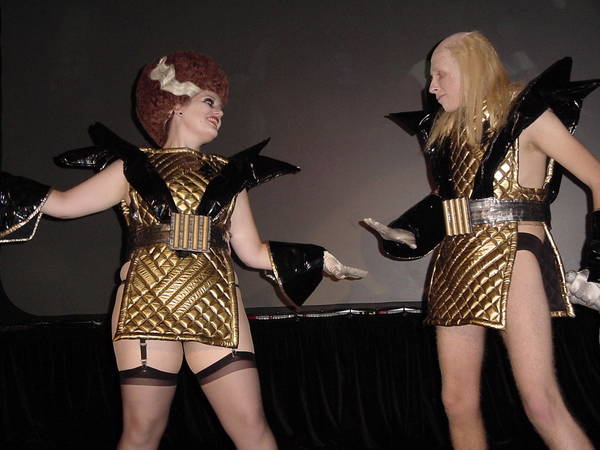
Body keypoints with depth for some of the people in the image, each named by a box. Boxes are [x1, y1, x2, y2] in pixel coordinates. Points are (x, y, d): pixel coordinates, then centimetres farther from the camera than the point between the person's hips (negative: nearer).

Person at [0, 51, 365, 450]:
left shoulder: (229, 175, 17)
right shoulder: (134, 168, 12)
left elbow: (253, 251, 15)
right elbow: (62, 203, 10)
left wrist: (320, 260, 9)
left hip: (215, 309, 2)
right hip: (147, 306, -2)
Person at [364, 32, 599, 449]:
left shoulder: (526, 115, -1)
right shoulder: (448, 130, 18)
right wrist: (410, 236, 9)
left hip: (512, 256, -6)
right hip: (456, 262, 6)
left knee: (541, 402, -15)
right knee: (458, 402, 6)